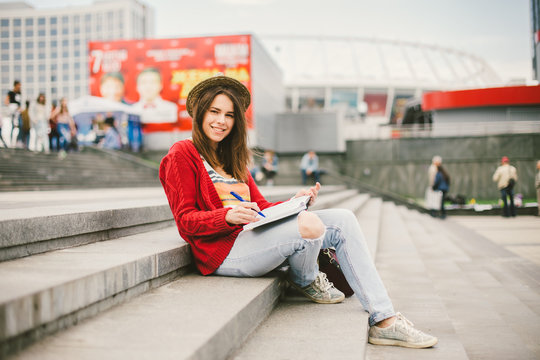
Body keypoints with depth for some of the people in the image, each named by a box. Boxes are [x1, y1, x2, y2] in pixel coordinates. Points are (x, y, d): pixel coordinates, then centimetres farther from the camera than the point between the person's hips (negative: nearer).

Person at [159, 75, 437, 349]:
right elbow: (185, 221, -8)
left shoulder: (232, 159, 24)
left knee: (342, 221, -7)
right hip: (224, 249, -8)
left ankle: (384, 321, -11)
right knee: (309, 224, -32)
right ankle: (304, 280, 6)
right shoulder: (182, 155, 0)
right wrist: (228, 216, -27)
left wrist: (292, 203, -3)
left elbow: (260, 207, 17)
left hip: (252, 234, 9)